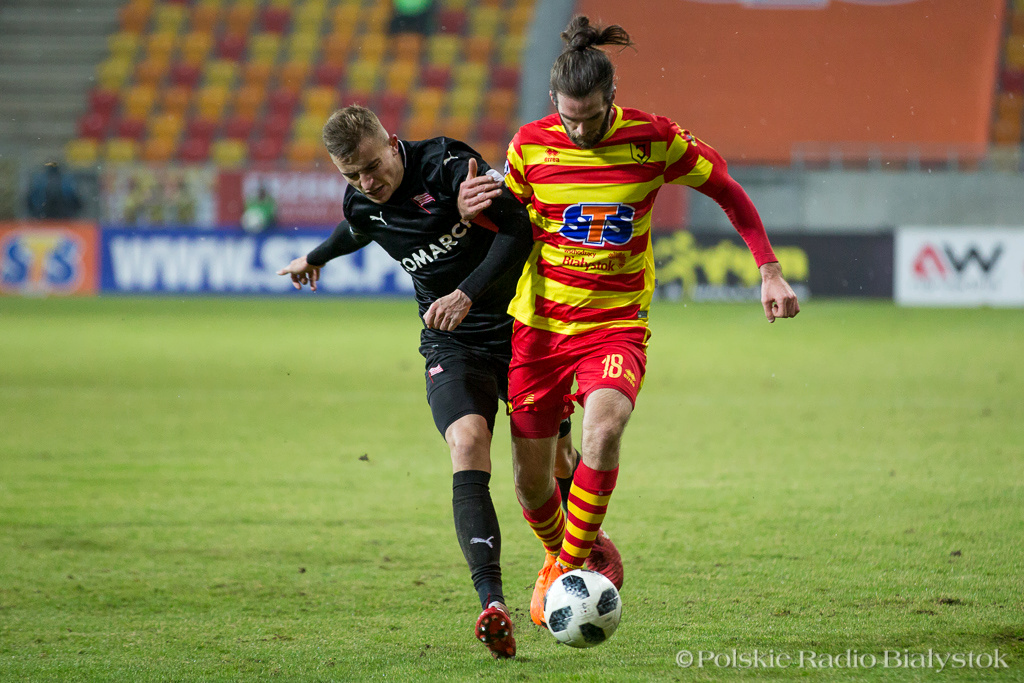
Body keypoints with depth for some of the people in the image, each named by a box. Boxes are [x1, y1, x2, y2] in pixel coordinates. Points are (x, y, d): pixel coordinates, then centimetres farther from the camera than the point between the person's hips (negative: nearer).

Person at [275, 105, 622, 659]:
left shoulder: (447, 165, -18)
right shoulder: (362, 205, 0)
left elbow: (517, 229, -24)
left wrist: (468, 293, -34)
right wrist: (315, 258, 46)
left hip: (520, 327, -2)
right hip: (453, 344, 2)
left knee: (555, 460, 7)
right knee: (467, 445, -24)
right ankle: (493, 605, -36)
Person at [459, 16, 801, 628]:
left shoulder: (652, 140, -9)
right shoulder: (531, 145, -6)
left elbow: (726, 190, 5)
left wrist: (770, 271, 1)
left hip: (618, 324, -2)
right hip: (540, 324, 2)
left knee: (604, 427, -31)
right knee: (531, 478, 2)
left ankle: (571, 565, -15)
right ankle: (559, 553, 36)